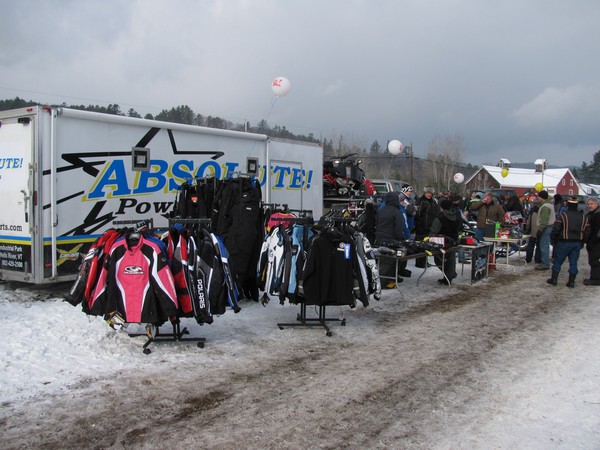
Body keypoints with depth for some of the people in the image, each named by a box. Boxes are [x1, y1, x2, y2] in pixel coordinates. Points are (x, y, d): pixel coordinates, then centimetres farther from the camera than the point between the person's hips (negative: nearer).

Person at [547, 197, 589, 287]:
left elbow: (555, 229, -14)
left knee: (558, 261, 6)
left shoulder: (563, 215, -11)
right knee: (573, 263, 8)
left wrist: (553, 241, -2)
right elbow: (587, 231, 9)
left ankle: (554, 279, 10)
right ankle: (571, 281, 8)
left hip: (564, 243, -4)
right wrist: (582, 242, 17)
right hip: (577, 244, 4)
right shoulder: (584, 217, 6)